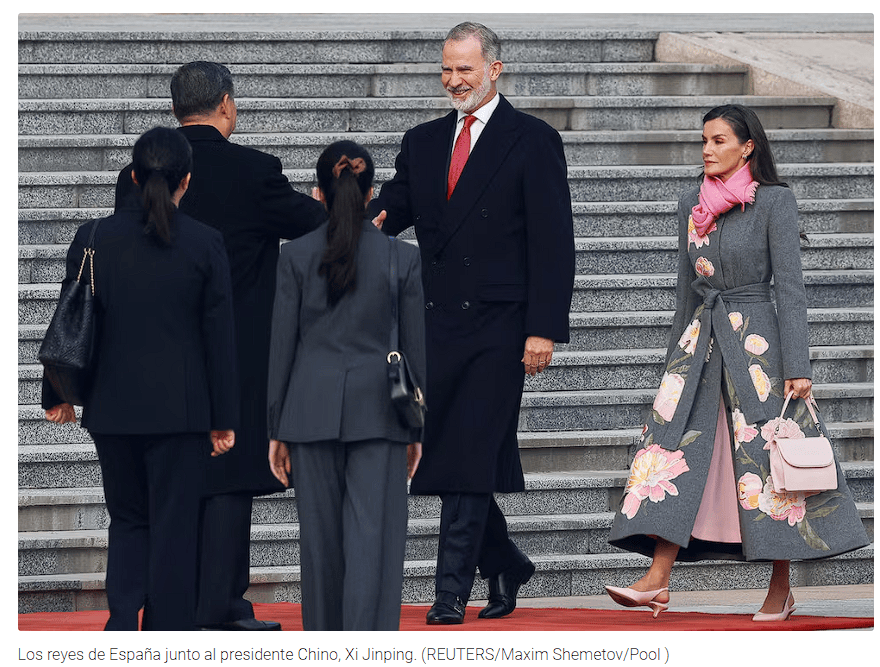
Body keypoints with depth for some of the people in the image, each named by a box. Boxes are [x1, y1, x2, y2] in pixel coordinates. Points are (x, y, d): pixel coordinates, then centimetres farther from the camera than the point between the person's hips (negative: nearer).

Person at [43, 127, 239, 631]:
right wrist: (224, 418, 1)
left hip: (113, 407, 2)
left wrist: (58, 394, 15)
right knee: (173, 530, 5)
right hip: (181, 409, -2)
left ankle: (121, 625, -2)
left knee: (128, 522, 15)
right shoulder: (206, 244, -8)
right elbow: (220, 336, -5)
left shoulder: (94, 239, -4)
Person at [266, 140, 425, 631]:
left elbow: (283, 345, 0)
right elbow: (415, 348, 1)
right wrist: (416, 430, 10)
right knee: (372, 539, -5)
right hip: (377, 410, -1)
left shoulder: (297, 256, -2)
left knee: (322, 539, 10)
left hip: (312, 408, 1)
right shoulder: (403, 258, -2)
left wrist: (277, 429, 7)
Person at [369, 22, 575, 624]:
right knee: (441, 457, 6)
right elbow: (391, 211, 10)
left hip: (497, 330, -5)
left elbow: (553, 243, -6)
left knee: (470, 460, -7)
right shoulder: (423, 143, 15)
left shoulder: (532, 141, -1)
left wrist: (544, 330, -13)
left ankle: (453, 592, -5)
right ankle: (504, 566, 24)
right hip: (435, 326, 5)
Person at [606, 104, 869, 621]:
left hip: (754, 338, -5)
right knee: (675, 442, -8)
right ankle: (657, 581, -13)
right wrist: (676, 355, 20)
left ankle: (781, 590, 5)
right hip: (701, 338, 5)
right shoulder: (692, 205, 11)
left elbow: (790, 287, -9)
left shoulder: (774, 203, -6)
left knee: (767, 459, -4)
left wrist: (797, 365, -15)